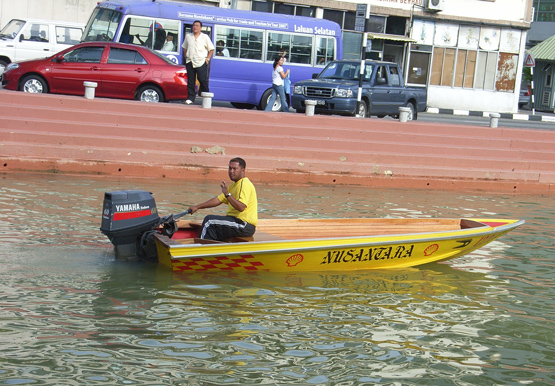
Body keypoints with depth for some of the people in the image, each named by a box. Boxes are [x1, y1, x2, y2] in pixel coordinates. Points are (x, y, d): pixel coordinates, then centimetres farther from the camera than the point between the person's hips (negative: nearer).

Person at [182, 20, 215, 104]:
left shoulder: (205, 37, 4)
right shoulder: (188, 36, 13)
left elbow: (211, 49, 8)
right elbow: (184, 48, 24)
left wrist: (207, 59, -2)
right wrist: (186, 57, 11)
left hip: (201, 62, -3)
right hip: (190, 62, 3)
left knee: (203, 80, -6)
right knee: (190, 81, 3)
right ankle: (190, 97, 8)